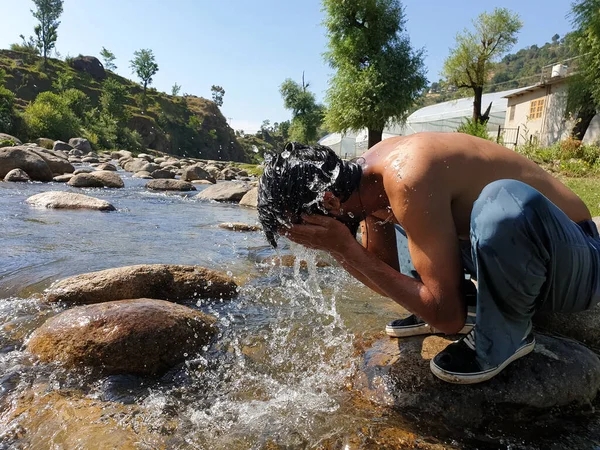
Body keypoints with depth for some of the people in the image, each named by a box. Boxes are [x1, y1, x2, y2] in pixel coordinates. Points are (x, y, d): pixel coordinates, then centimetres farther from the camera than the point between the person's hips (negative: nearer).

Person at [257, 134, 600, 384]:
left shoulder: (407, 179, -33)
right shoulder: (369, 176, -6)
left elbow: (447, 316, -29)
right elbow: (390, 280, 3)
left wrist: (346, 248, -30)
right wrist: (335, 247, -13)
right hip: (514, 240, 7)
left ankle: (505, 338, -10)